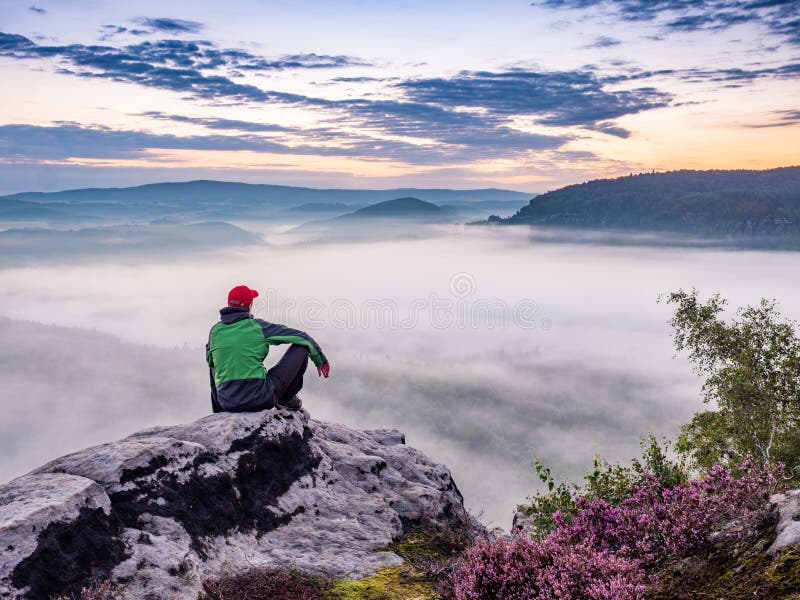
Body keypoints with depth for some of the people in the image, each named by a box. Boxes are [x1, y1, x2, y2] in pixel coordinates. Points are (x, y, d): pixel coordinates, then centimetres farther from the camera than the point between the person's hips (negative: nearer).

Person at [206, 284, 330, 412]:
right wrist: (320, 359, 20)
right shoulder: (258, 326, -2)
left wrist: (218, 411, 26)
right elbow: (302, 336, 3)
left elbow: (214, 373, 17)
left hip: (227, 404, 5)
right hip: (260, 398, -5)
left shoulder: (214, 331, 9)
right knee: (302, 346, 8)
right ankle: (287, 398, 18)